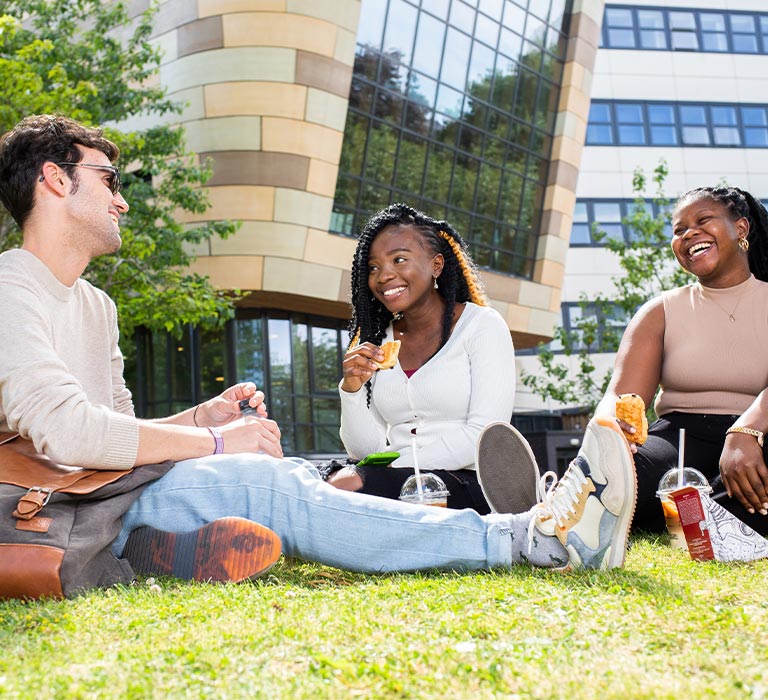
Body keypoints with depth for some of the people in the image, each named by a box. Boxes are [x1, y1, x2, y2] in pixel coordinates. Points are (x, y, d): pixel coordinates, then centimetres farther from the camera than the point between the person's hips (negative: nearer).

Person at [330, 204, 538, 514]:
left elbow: (483, 437, -11)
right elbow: (365, 450, 11)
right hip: (397, 484, 5)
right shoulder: (376, 343, 14)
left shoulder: (482, 325, 0)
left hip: (470, 486, -4)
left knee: (346, 485, -31)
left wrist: (395, 464, -17)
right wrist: (352, 388, -6)